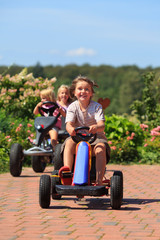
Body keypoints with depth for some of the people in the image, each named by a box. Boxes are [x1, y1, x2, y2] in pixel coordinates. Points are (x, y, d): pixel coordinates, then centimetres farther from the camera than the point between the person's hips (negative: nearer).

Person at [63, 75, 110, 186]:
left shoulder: (96, 106, -5)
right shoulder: (73, 107, -1)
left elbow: (102, 125, -19)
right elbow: (69, 124, -16)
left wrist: (96, 127, -46)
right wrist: (70, 129, -44)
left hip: (95, 137, -1)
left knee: (101, 147, -33)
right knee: (69, 142, -31)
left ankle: (99, 180, -39)